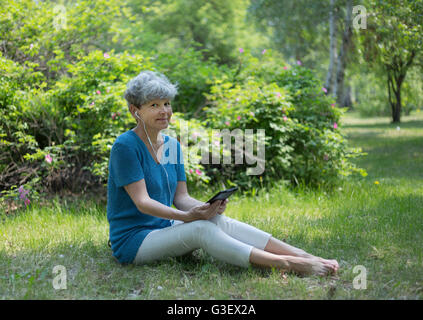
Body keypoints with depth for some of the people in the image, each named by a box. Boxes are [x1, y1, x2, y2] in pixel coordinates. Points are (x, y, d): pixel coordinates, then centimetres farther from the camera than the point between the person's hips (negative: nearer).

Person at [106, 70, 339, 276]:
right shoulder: (126, 146, -14)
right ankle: (288, 264, -34)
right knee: (201, 229, -30)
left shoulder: (172, 145, 9)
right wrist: (187, 216, -32)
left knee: (218, 220, -20)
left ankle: (302, 256, -27)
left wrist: (209, 207, -16)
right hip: (132, 242, -6)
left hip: (163, 228, 6)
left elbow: (181, 197, 5)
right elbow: (142, 201, -20)